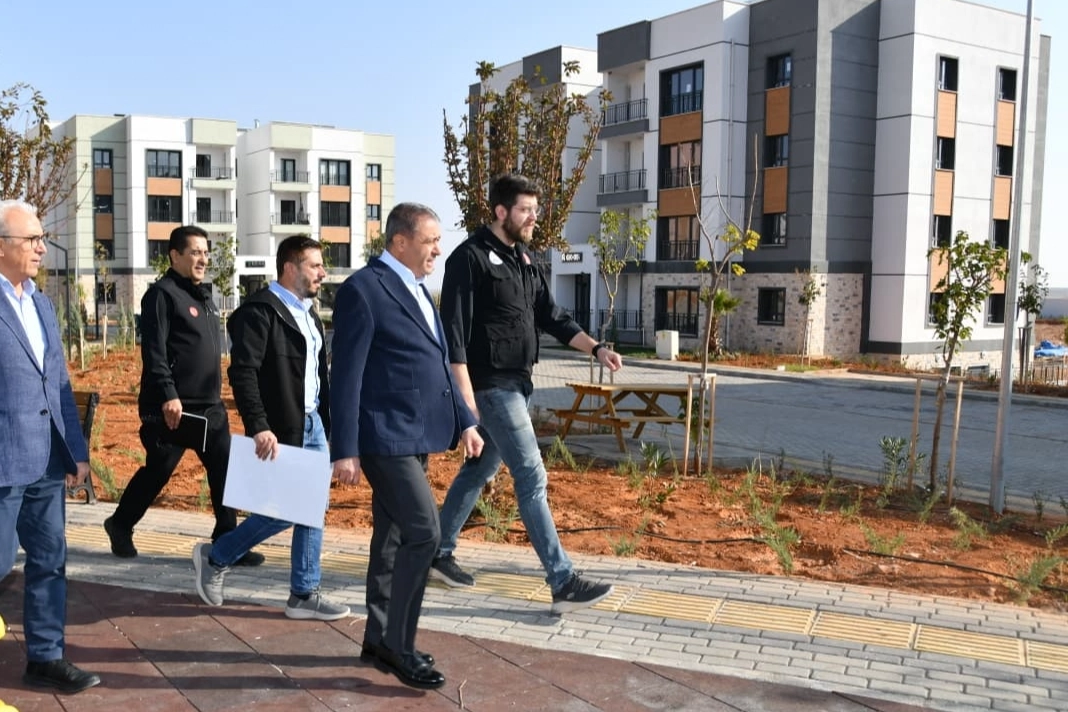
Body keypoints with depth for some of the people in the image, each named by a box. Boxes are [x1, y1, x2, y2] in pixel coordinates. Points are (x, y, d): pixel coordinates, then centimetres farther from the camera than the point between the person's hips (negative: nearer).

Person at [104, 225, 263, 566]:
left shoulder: (203, 295, 16)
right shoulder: (162, 294, -10)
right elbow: (153, 351, -17)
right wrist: (168, 396, -24)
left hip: (210, 405, 8)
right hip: (173, 406, -8)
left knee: (224, 471, 3)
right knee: (157, 471, 5)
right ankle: (120, 526, 27)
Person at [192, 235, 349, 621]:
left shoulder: (309, 314, 15)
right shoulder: (261, 310, -12)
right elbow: (242, 372, -20)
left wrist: (329, 424, 14)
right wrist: (259, 427, -25)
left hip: (313, 425, 8)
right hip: (281, 430, -8)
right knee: (284, 511, -5)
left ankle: (304, 594, 17)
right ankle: (215, 557, 17)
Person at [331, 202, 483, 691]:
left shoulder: (416, 289, 16)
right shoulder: (363, 289, -11)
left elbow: (438, 365, 21)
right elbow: (346, 376, -14)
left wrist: (464, 421, 13)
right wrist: (345, 451, -16)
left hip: (414, 436, 9)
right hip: (386, 437, -9)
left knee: (393, 537, 14)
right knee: (423, 531, -12)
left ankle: (379, 640, 25)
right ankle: (397, 644, 1)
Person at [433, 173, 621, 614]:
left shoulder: (522, 259, 14)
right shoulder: (471, 257, -13)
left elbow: (552, 317, 14)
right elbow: (454, 331, -17)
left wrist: (596, 349, 0)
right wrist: (465, 395, -22)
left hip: (517, 384, 9)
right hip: (492, 385, -9)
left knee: (480, 469, 17)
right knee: (531, 477, -10)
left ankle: (438, 552, 32)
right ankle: (563, 583, -6)